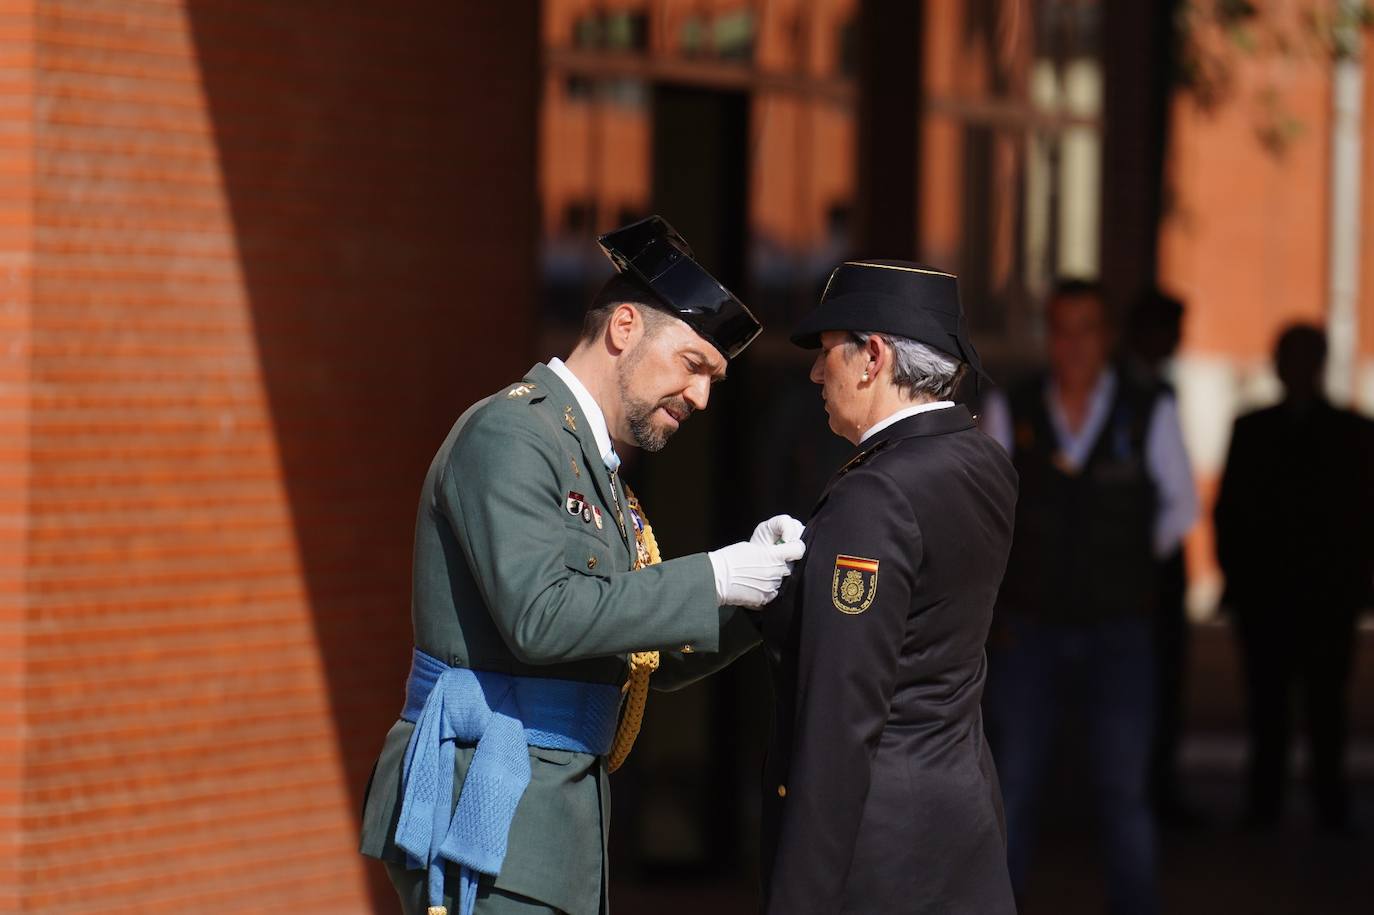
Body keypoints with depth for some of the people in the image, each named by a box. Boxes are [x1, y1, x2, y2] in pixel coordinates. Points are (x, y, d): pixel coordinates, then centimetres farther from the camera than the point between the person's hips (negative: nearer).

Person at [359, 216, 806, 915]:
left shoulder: (597, 465, 19)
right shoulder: (508, 433, -10)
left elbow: (649, 660, 19)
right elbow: (540, 616, -23)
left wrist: (754, 582, 4)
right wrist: (710, 580, -18)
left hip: (559, 817, 9)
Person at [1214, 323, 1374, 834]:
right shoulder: (1252, 431, 11)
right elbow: (1228, 509, 11)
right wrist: (1235, 576, 3)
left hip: (1329, 595, -2)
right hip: (1262, 594, 2)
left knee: (1325, 704, -3)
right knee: (1266, 702, 1)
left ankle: (1331, 807, 1)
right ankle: (1264, 805, 4)